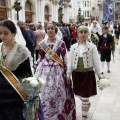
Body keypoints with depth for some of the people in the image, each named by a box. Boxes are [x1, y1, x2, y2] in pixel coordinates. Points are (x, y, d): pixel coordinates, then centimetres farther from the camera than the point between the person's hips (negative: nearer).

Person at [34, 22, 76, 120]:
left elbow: (65, 59, -1)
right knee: (42, 92, 2)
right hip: (44, 70, 3)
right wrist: (37, 69, 10)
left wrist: (66, 72, -4)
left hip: (57, 70, -2)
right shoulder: (43, 43, 7)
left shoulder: (61, 43, -2)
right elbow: (40, 58, 13)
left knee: (56, 93, 0)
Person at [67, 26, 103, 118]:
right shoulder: (73, 47, 3)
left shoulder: (92, 47, -4)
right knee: (79, 94, 16)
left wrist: (100, 75, -4)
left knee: (85, 96, 0)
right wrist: (68, 75, 7)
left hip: (88, 73, -3)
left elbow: (96, 62, -3)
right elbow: (70, 62, 6)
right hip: (76, 73, 3)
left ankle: (84, 115, 19)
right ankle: (87, 104, 47)